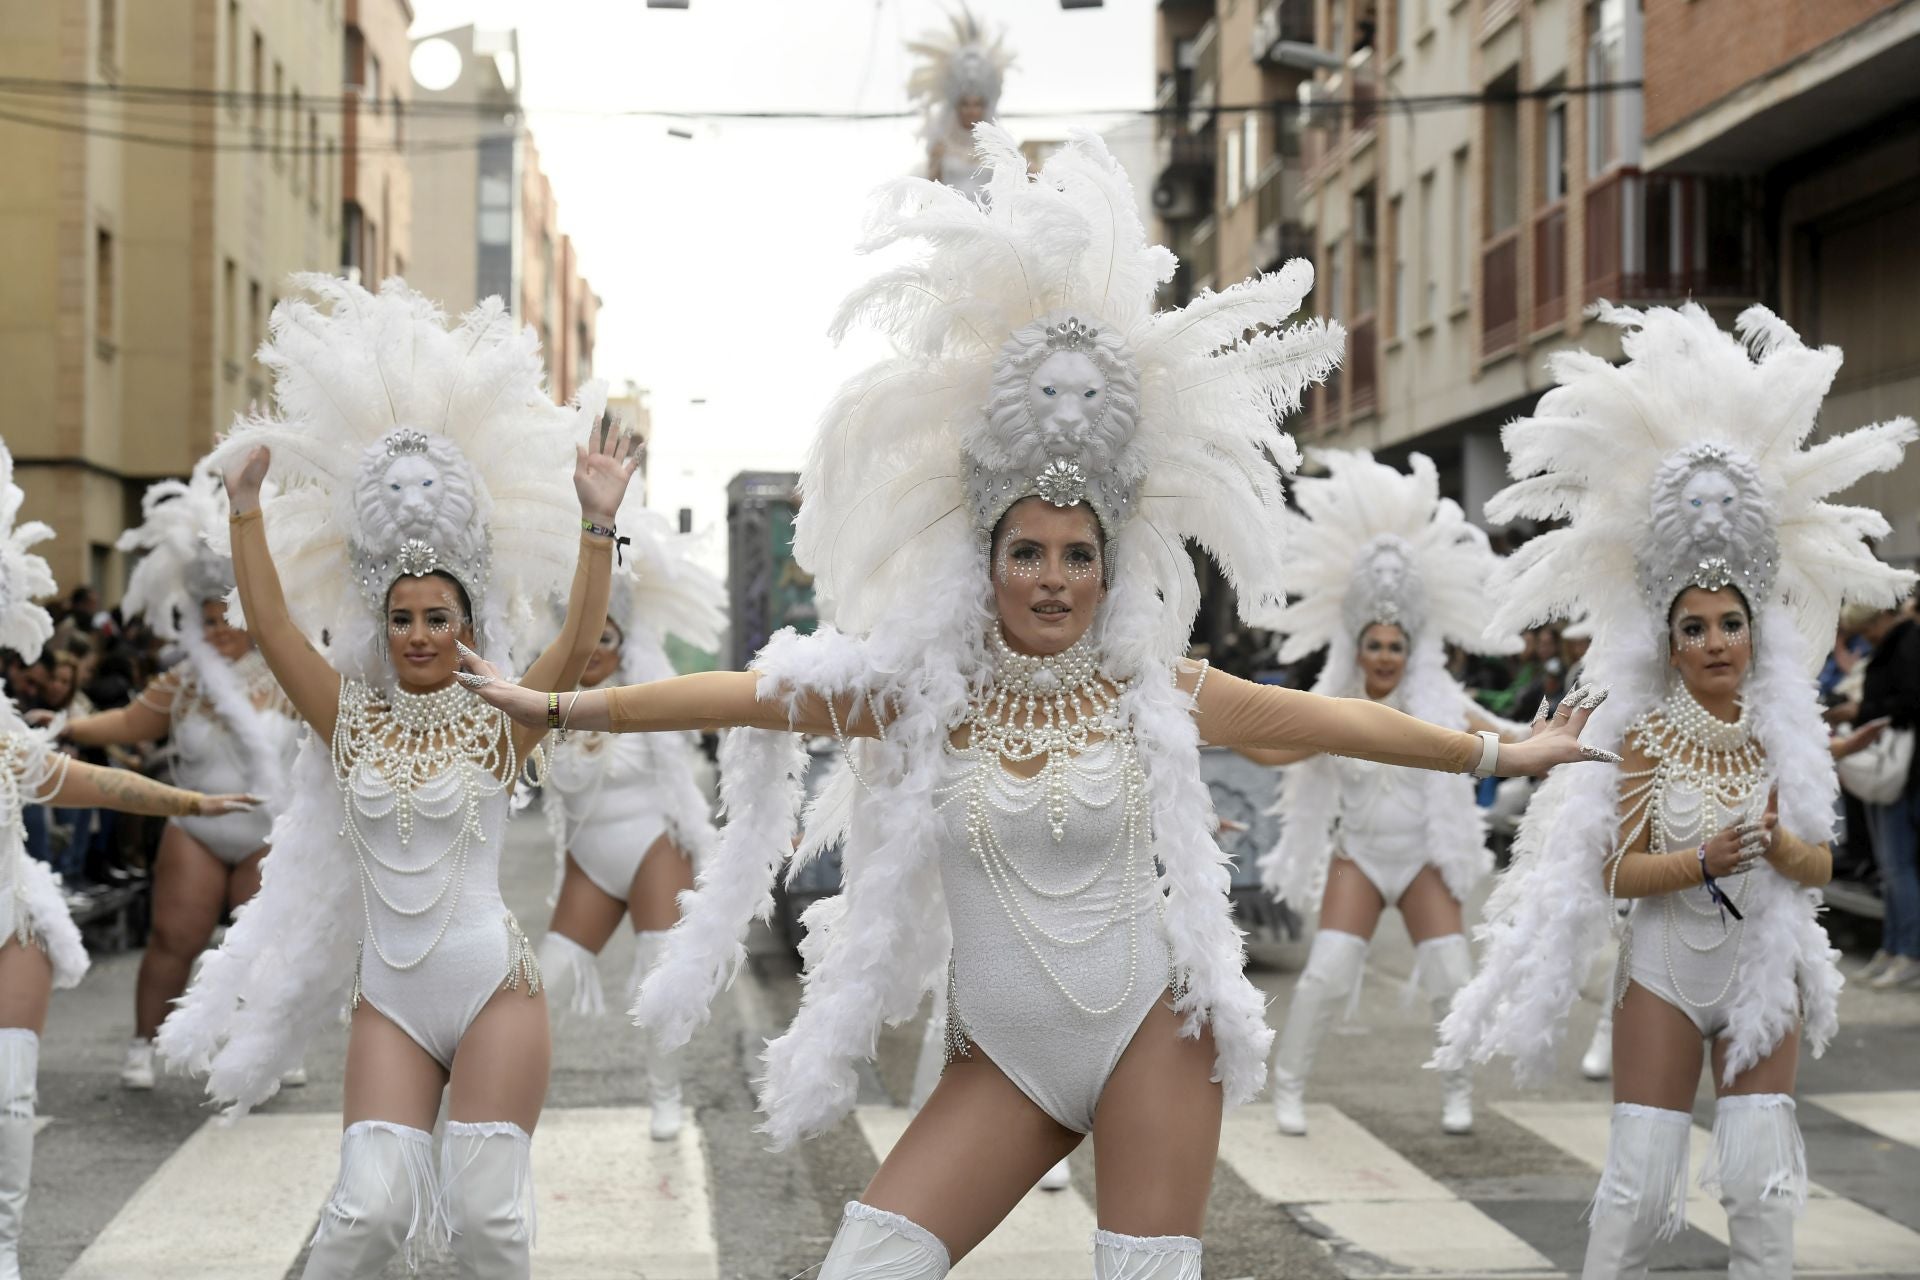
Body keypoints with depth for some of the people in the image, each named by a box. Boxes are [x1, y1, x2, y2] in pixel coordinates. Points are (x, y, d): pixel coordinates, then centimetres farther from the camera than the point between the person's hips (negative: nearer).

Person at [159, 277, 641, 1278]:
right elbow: (272, 625, -3)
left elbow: (576, 644, -15)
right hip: (389, 999, 2)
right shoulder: (351, 719, 5)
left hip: (494, 989, -2)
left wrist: (596, 523, -27)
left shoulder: (500, 727, -2)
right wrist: (247, 506, -11)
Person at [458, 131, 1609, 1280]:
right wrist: (562, 706, 1)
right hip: (1006, 1059, 1)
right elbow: (749, 695, 0)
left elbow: (1326, 720, 7)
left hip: (1153, 1035, -1)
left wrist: (1493, 754, 15)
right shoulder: (922, 690, -1)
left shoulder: (1151, 688, -1)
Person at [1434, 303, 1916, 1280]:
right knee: (1640, 1185, -1)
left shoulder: (1787, 728, -1)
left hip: (1764, 968, 2)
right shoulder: (1647, 731, -8)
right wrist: (1703, 860, -28)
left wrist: (1780, 848, -20)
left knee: (1761, 1183, 1)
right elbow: (1622, 871, -10)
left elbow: (1820, 865, 1)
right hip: (1665, 968, -2)